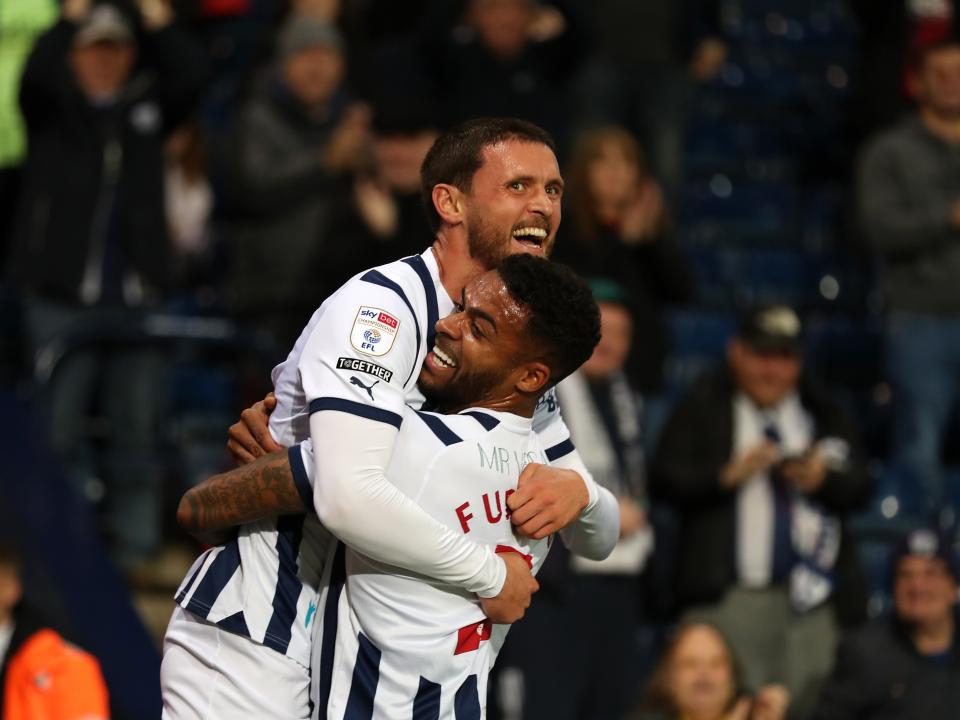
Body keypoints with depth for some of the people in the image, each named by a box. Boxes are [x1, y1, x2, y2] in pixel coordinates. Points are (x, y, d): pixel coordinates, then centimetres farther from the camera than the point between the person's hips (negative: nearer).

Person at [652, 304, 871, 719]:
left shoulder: (821, 412, 16)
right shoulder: (702, 409, 6)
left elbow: (858, 486, 10)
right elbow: (666, 480, -3)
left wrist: (822, 479, -10)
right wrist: (728, 474, -16)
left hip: (811, 596, 3)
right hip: (730, 596, -3)